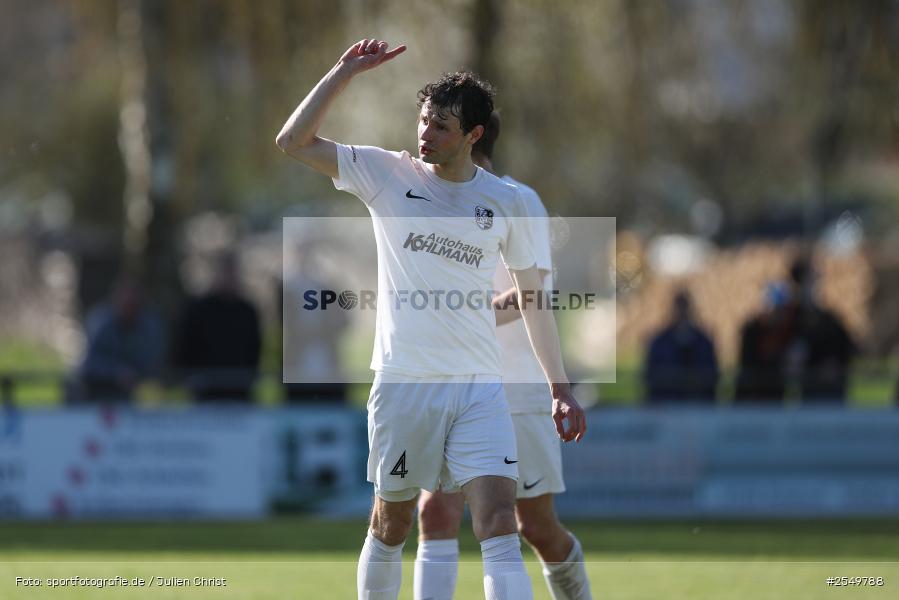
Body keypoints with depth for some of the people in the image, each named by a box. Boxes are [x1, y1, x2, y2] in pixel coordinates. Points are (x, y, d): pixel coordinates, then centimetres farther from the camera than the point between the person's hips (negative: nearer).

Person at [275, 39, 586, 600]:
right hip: (404, 380, 0)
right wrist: (345, 72, -12)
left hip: (480, 385, 1)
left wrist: (561, 388, 12)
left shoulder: (505, 201, 6)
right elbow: (294, 140, -4)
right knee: (391, 523, 8)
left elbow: (532, 297, 14)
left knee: (500, 522, -12)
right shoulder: (389, 174, 2)